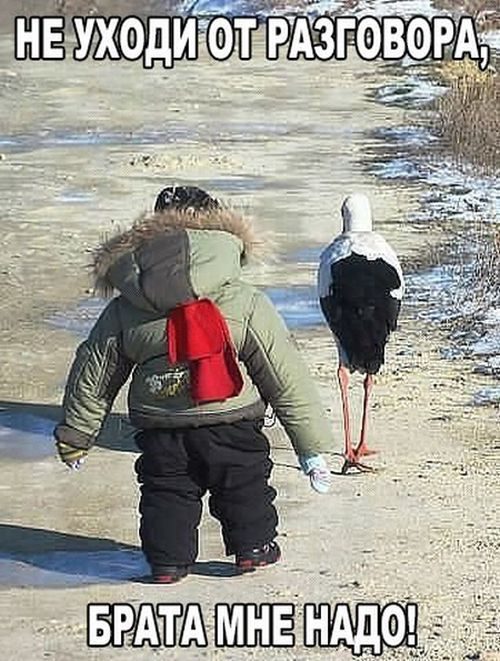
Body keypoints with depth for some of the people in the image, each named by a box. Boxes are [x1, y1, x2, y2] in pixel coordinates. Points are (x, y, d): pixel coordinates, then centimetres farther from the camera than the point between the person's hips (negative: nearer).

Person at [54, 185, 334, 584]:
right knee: (245, 485, 19)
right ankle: (254, 549, 32)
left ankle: (167, 561, 22)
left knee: (166, 492, 19)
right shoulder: (247, 304, -10)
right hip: (231, 425, -1)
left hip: (159, 431, 1)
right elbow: (286, 377, -7)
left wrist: (74, 436, 22)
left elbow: (93, 377, 8)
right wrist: (312, 446, -1)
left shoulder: (123, 311, -2)